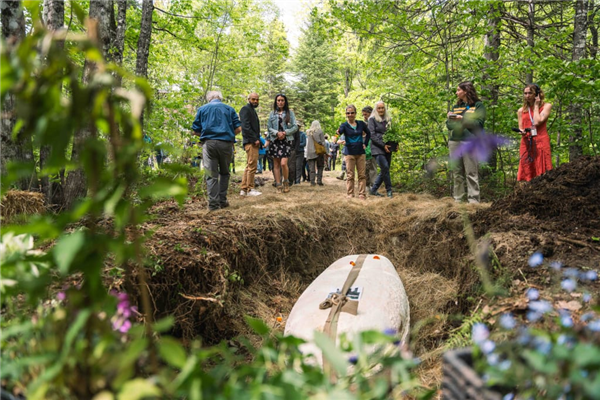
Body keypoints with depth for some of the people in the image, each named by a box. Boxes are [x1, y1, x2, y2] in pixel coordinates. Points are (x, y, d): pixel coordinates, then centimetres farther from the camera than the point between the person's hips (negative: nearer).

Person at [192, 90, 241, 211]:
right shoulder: (229, 109, 13)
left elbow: (196, 131, 8)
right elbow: (238, 128, 6)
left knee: (211, 175, 1)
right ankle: (222, 200, 15)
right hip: (226, 143, 1)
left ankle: (213, 203, -3)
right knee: (224, 173, 16)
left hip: (209, 143, -1)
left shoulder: (202, 109, 12)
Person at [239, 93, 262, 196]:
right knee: (252, 166, -10)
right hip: (250, 142, -10)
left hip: (254, 142, 10)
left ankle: (244, 189, 12)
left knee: (249, 166, 10)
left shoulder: (253, 110, 25)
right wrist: (255, 139, -18)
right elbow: (246, 126, -16)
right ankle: (250, 189, -6)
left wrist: (258, 139, 13)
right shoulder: (245, 109, -5)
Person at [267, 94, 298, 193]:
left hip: (286, 140, -2)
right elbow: (269, 127, 7)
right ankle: (279, 185, 9)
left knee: (283, 163, -16)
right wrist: (277, 133, -11)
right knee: (276, 164, 3)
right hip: (274, 140, 2)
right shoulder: (272, 113, 10)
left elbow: (295, 127, 2)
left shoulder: (290, 113, 7)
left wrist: (285, 133, -11)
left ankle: (286, 182, 6)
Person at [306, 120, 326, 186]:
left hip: (310, 152, 3)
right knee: (320, 167, 7)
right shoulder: (320, 131, -3)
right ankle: (319, 181, 1)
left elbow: (307, 143, 8)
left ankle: (312, 182, -2)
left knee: (311, 168, 4)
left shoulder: (308, 132, 7)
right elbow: (323, 142, -4)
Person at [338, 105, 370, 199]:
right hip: (349, 153, -3)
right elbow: (340, 131, -28)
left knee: (362, 174, 4)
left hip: (360, 152, 3)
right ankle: (350, 194, 8)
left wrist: (365, 143, 7)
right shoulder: (344, 125, -5)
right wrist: (338, 132, -51)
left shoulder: (361, 124, 4)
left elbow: (368, 134, 19)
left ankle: (362, 194, 10)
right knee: (350, 175, 0)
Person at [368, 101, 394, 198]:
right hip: (377, 148, -6)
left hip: (387, 148, 6)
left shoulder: (388, 119, 15)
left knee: (384, 171, 4)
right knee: (385, 167, -16)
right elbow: (372, 135, -7)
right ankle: (389, 190, -5)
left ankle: (373, 190, 15)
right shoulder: (372, 119, -1)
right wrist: (383, 145, -15)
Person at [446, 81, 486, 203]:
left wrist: (461, 118, -12)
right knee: (457, 173, 6)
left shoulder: (478, 105, 4)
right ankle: (457, 199, 10)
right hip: (454, 142, 5)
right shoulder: (456, 106, 19)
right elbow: (449, 125, 13)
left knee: (471, 173, -7)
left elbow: (478, 123, -8)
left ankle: (473, 200, -6)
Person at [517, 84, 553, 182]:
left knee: (541, 171, -7)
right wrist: (522, 132, -7)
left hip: (541, 142, -3)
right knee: (526, 172, -3)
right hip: (526, 143, 3)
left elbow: (537, 122, -8)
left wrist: (536, 106, 2)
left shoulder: (546, 106, 7)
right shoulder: (521, 110, 17)